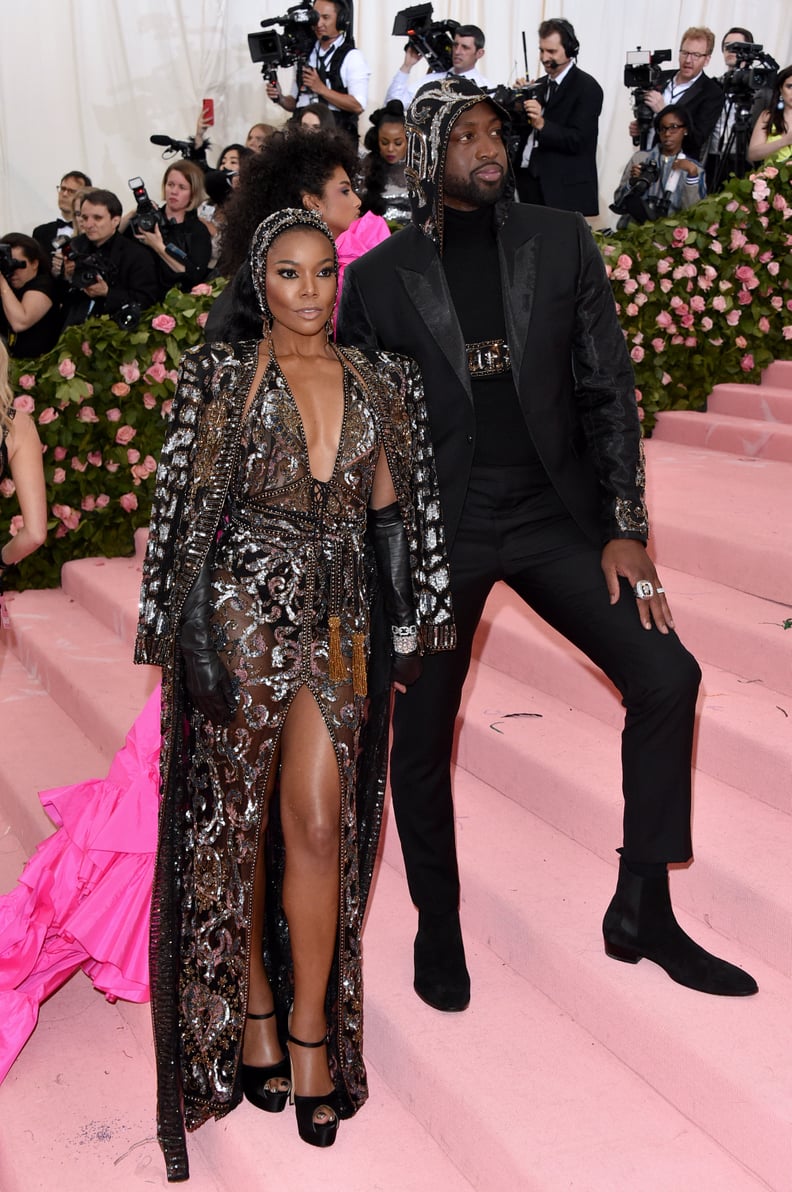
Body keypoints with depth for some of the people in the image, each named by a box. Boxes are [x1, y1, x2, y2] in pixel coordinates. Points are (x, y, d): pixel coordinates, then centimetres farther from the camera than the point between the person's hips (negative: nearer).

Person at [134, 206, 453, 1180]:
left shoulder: (378, 385, 9)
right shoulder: (223, 378, 0)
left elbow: (393, 514, 12)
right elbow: (191, 517, -3)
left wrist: (406, 625, 7)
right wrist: (198, 640, -9)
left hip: (339, 622, 2)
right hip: (241, 615, -2)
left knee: (318, 821, -5)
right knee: (240, 823, 6)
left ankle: (311, 1031, 8)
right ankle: (252, 1012, 23)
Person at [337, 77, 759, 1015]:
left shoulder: (561, 242, 3)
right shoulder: (378, 277, -2)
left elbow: (607, 390, 2)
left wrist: (624, 528, -4)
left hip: (555, 512, 2)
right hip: (438, 527, -2)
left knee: (666, 675, -7)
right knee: (422, 735, 5)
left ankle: (643, 911, 10)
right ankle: (437, 925, 28)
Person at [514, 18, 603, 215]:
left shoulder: (587, 87, -8)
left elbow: (577, 140, -16)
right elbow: (525, 128, 12)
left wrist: (542, 124, -30)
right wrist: (519, 106, -6)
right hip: (530, 181, 7)